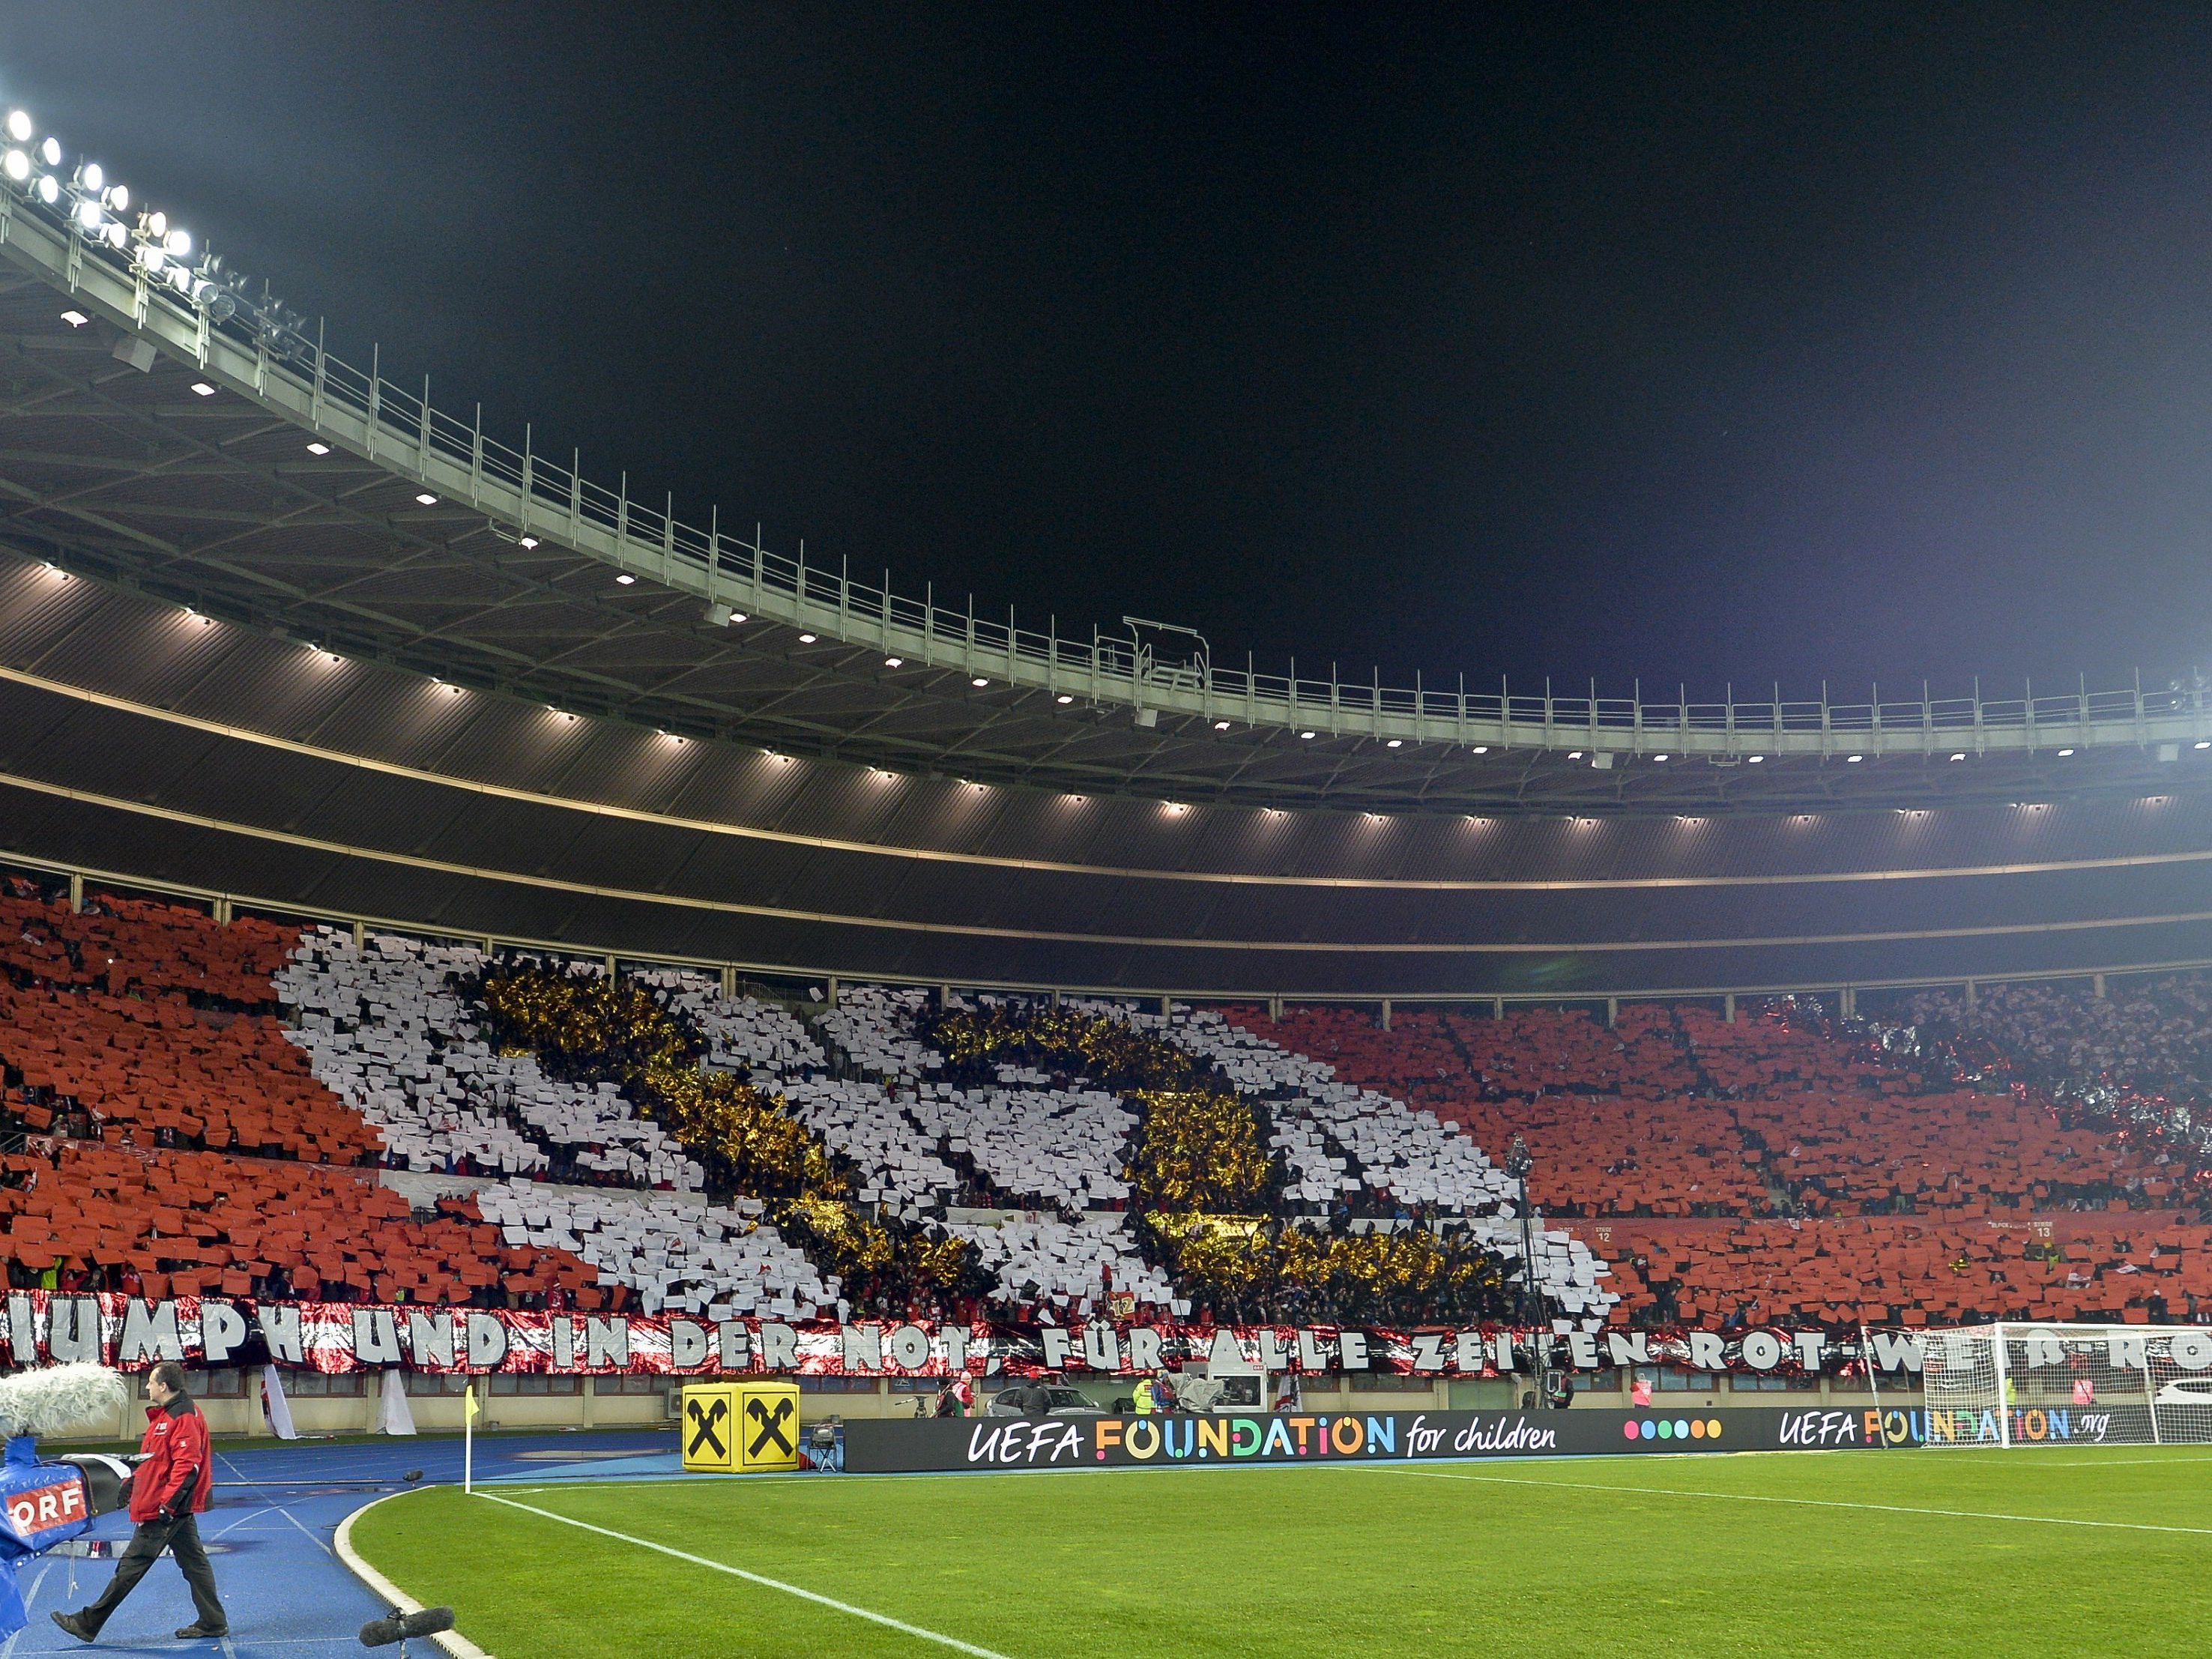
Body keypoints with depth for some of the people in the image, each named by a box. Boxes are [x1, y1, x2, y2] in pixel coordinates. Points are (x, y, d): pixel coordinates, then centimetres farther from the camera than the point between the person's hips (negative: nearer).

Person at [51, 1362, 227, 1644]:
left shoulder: (183, 1418, -18)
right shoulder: (165, 1414, 15)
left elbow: (187, 1466, -24)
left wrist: (168, 1504, -25)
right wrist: (134, 1481, 23)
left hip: (163, 1510, -11)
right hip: (179, 1508, 11)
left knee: (131, 1566, -2)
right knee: (193, 1562, 11)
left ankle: (88, 1624, 6)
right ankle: (213, 1623, 14)